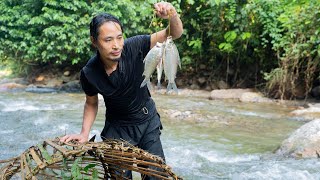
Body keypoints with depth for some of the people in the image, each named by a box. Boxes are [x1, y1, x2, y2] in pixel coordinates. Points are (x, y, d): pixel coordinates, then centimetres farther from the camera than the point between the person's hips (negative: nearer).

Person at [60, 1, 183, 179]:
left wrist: (172, 15, -47)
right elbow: (91, 103, 0)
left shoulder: (133, 47, -23)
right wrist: (84, 133, -13)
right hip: (117, 128, 0)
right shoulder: (89, 73, -19)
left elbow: (174, 34, -25)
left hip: (148, 121, 1)